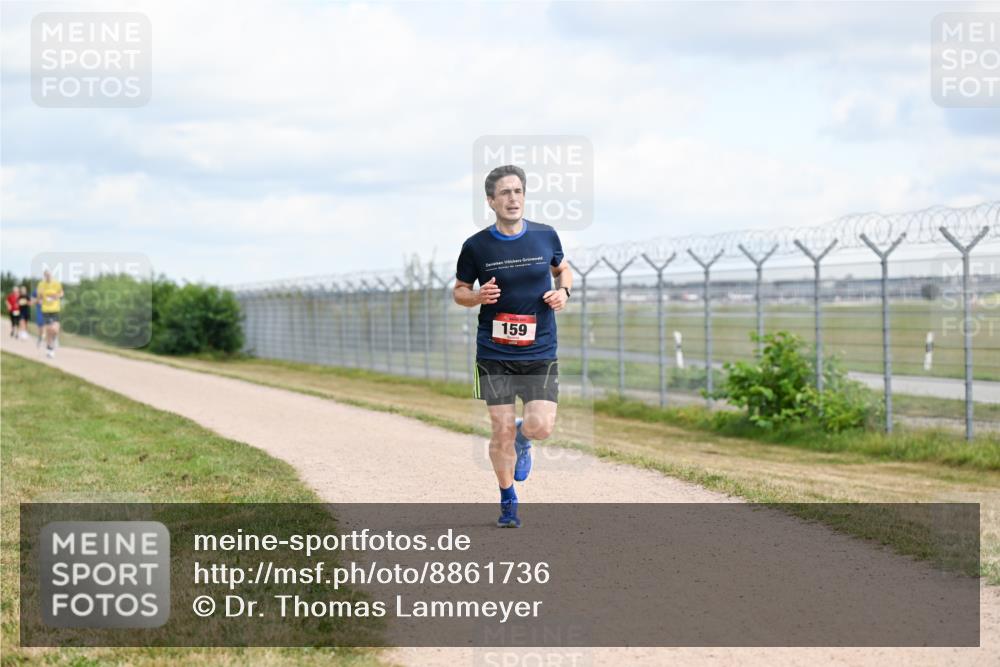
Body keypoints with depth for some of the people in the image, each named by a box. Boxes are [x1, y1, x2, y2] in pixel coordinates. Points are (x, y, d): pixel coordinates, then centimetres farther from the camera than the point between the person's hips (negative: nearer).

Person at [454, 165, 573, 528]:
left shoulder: (546, 236, 0)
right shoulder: (475, 246, -4)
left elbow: (563, 269, 19)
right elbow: (459, 291, 7)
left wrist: (563, 291, -3)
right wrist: (478, 296, -15)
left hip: (540, 351, 1)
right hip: (494, 354, -1)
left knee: (541, 427, -10)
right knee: (501, 431, 0)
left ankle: (522, 438, 28)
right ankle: (508, 501, 21)